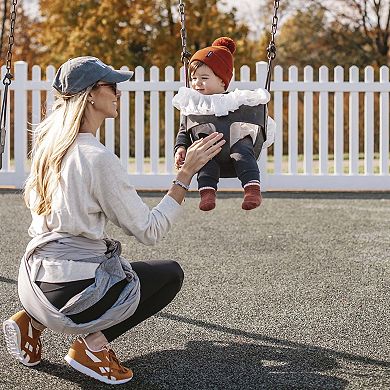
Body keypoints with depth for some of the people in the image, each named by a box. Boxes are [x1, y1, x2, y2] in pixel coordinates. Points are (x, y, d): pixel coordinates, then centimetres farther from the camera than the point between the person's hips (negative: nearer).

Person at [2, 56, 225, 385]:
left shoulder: (49, 145, 6)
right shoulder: (99, 158, -18)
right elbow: (149, 231, -13)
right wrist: (186, 173, -11)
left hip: (34, 281, 7)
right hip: (72, 290, -7)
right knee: (171, 274, 16)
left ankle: (33, 320, 15)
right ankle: (93, 342, -1)